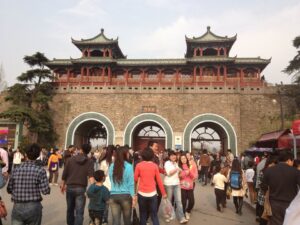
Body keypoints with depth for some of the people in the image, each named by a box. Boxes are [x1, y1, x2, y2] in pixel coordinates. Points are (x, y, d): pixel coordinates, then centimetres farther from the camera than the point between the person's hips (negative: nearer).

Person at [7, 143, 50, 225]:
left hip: (17, 207, 2)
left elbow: (9, 190, 3)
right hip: (33, 207, -2)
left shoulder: (16, 170, -2)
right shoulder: (40, 170, -12)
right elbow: (46, 191, -14)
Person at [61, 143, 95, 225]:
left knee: (70, 209, 21)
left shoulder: (71, 159, 5)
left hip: (70, 187, 3)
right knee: (79, 212, -2)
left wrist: (63, 185, 19)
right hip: (81, 188, -3)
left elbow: (64, 174, 6)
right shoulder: (89, 161, -3)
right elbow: (91, 176, -16)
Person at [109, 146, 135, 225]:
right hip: (125, 195, -3)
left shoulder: (112, 166, 3)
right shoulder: (128, 166, -9)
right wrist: (133, 197, -4)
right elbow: (131, 184, -8)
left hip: (113, 196, 3)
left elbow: (111, 181, 13)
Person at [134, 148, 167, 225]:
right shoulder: (155, 166, -2)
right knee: (154, 215, 9)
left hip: (142, 193, 0)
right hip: (152, 193, 0)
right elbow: (159, 181, 0)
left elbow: (135, 179, 0)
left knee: (143, 215, 13)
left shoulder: (139, 165, -4)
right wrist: (163, 193, 9)